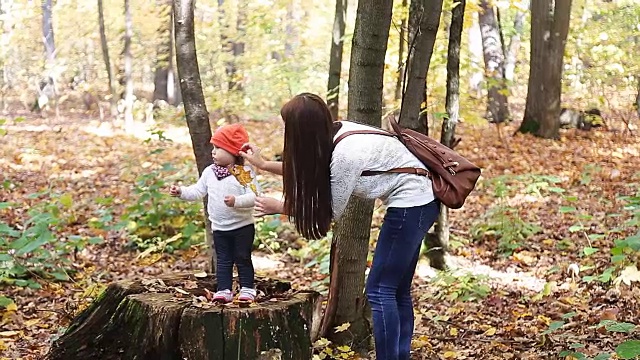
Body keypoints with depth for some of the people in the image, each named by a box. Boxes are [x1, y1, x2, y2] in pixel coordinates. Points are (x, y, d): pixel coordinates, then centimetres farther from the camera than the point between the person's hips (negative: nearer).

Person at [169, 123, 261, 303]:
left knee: (243, 258, 5)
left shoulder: (245, 172, -14)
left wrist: (237, 201, -36)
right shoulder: (209, 172, 2)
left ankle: (247, 289, 15)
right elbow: (197, 191, 7)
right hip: (220, 228, 5)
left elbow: (254, 196, -22)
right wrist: (181, 191, -7)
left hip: (243, 226, -5)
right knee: (223, 260, 10)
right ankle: (224, 290, 15)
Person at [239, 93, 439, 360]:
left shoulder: (345, 154, -25)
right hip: (415, 201, 10)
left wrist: (277, 207, -6)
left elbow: (331, 211, -13)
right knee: (397, 290, 13)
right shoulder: (335, 133, 0)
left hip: (410, 205, -10)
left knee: (379, 290, -6)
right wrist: (263, 164, 18)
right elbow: (307, 170, 19)